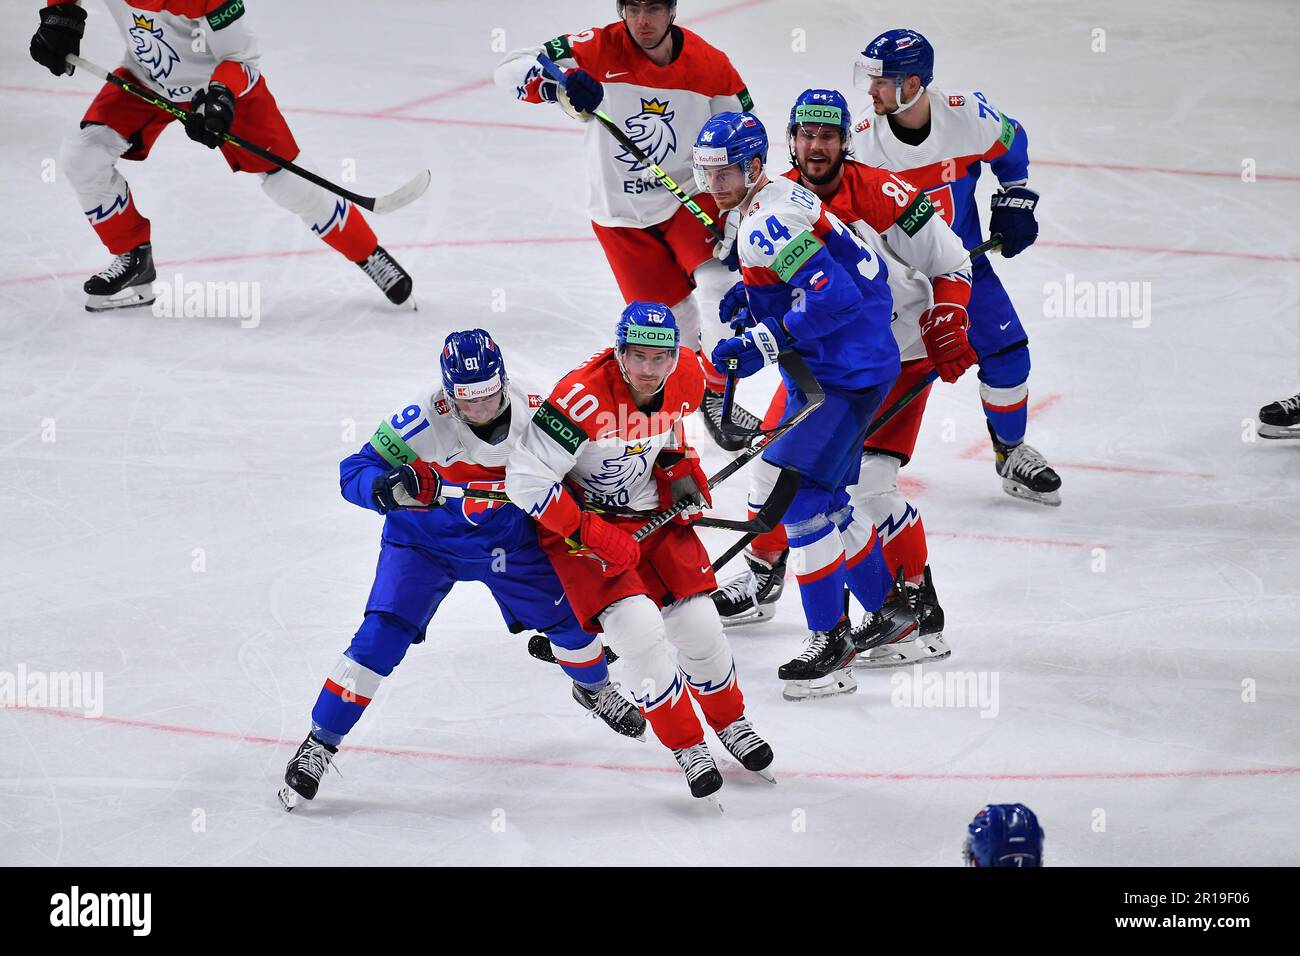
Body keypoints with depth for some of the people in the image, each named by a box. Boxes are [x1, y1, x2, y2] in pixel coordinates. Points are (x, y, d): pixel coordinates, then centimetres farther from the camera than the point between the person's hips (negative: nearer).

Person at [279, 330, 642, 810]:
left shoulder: (533, 411, -18)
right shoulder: (424, 419, -29)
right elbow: (354, 473, -27)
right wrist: (389, 487, -47)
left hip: (507, 541, 4)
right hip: (424, 541, -4)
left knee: (570, 616, 10)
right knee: (382, 636, -17)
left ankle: (594, 688, 45)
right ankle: (319, 744, -7)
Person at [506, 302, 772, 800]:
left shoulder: (687, 380, -13)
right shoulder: (585, 398, -33)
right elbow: (525, 481, -31)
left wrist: (681, 469, 0)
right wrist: (594, 536, -27)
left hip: (651, 511, 5)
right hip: (579, 517, -5)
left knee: (698, 623, 0)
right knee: (637, 627, -20)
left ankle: (731, 721, 29)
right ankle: (686, 745, -1)